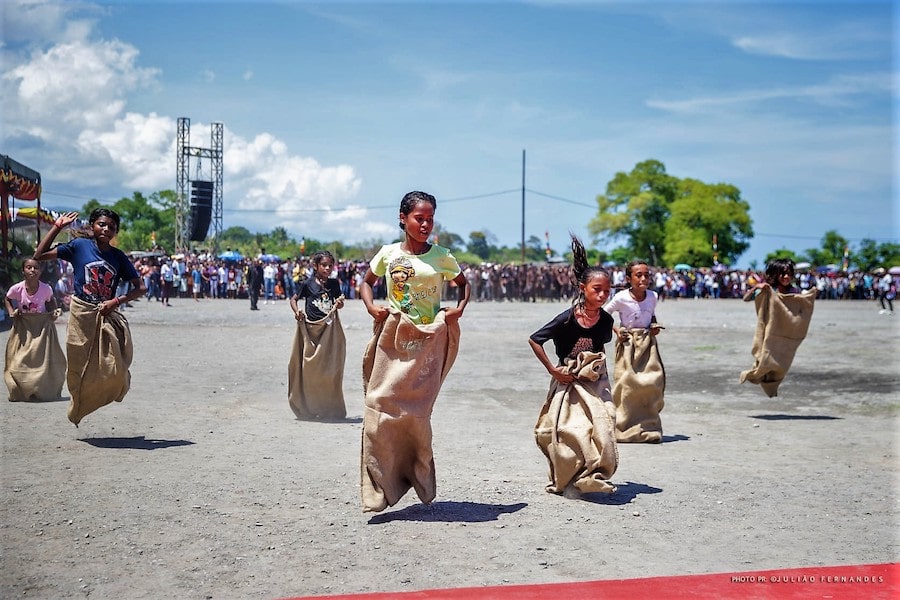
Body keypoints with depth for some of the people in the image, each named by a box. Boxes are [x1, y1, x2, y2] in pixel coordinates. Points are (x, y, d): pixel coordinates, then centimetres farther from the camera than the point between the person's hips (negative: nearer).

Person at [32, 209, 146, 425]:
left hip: (108, 315, 1)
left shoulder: (118, 256, 3)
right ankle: (78, 407, 30)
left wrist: (117, 301, -10)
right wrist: (58, 226, -5)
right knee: (79, 366, 7)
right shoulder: (79, 245, -2)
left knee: (113, 370, -5)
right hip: (82, 315, -1)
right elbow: (39, 255, -5)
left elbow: (140, 288, 5)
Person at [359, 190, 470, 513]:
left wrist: (459, 308, -1)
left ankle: (422, 481, 18)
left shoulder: (441, 256, 4)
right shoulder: (388, 253, 5)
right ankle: (379, 487, -2)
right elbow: (367, 282, 17)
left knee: (416, 412, 0)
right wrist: (371, 307, -2)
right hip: (393, 339, 1)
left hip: (428, 341, 0)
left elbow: (463, 284, 18)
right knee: (381, 405, -8)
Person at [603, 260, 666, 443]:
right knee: (626, 383, -4)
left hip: (648, 342, 3)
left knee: (652, 381, -4)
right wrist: (616, 330, -10)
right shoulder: (621, 298, -12)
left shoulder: (653, 296, -1)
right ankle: (623, 429, 7)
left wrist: (654, 326, -1)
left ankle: (648, 427, 7)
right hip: (627, 343, -3)